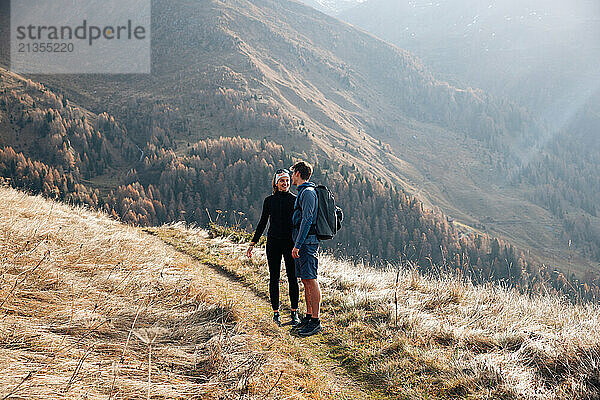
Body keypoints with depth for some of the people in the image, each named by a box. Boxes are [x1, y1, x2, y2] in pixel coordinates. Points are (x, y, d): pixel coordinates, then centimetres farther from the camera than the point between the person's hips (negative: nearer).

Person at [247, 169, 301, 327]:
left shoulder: (295, 200, 3)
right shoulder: (269, 200, 7)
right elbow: (262, 223, 12)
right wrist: (253, 243, 9)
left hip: (290, 242, -1)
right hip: (273, 242, 1)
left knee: (292, 278, -2)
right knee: (274, 278, 3)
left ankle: (294, 313, 8)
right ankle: (276, 313, 11)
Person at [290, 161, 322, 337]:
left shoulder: (308, 192, -12)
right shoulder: (303, 192, 20)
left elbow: (307, 220, -19)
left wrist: (297, 245, -21)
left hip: (307, 242, -10)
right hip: (303, 243, 10)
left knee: (311, 280, -9)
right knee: (305, 281, 13)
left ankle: (315, 322, -9)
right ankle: (309, 316, 19)